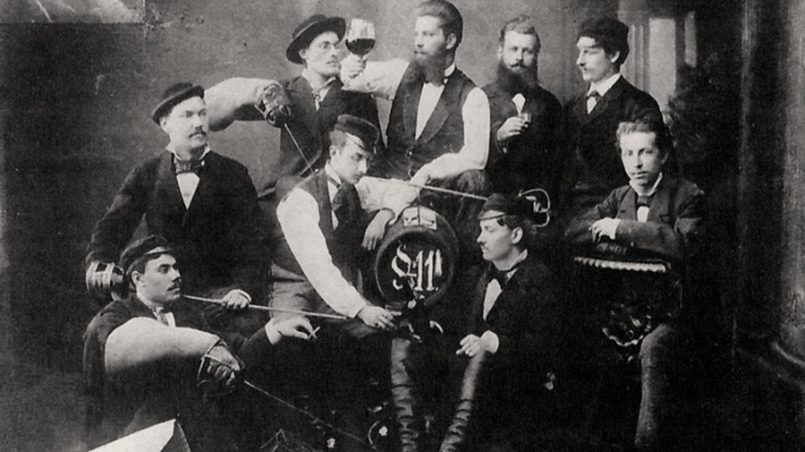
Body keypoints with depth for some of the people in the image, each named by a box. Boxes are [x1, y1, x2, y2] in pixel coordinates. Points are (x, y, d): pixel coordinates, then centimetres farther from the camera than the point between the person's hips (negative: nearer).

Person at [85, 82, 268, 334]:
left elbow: (251, 240, -2)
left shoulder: (233, 174, 6)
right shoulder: (145, 175, 9)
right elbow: (114, 225, -1)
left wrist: (244, 288, -20)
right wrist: (98, 263, -24)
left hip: (218, 291, -1)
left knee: (247, 326, -29)